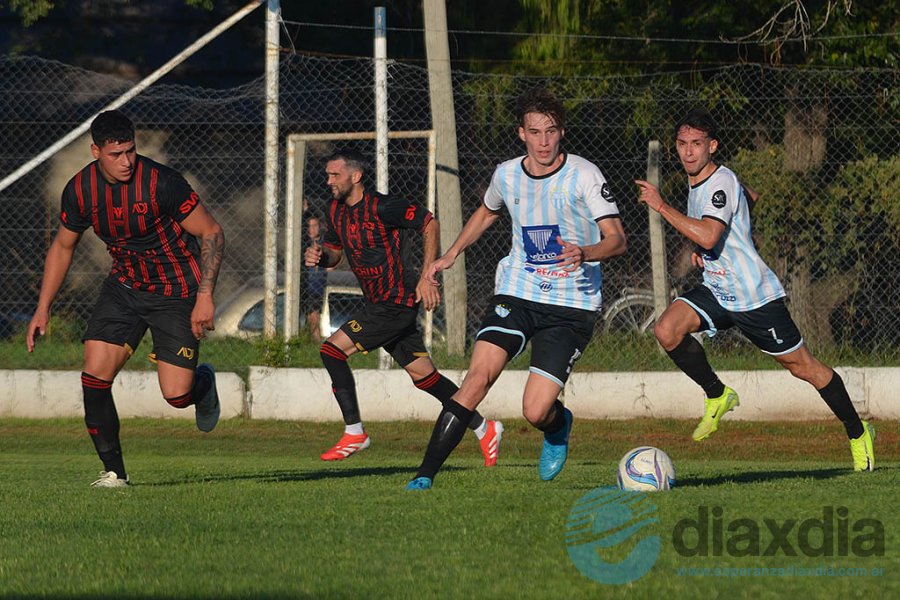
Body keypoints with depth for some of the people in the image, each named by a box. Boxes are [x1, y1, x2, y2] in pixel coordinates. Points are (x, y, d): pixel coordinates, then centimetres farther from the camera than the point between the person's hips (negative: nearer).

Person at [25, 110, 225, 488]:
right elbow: (63, 247, 10)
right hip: (124, 286, 4)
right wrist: (43, 309, 6)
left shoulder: (160, 182, -23)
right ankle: (113, 471, -1)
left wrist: (205, 295, -21)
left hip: (175, 293, -4)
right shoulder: (80, 190, -8)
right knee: (95, 375, -14)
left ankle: (203, 381, 29)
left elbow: (211, 233, -14)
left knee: (176, 396, -9)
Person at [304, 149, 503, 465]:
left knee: (332, 349, -15)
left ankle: (354, 433, -7)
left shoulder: (381, 207, -17)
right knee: (423, 375, 11)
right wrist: (318, 256, -5)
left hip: (397, 304, -9)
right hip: (378, 305, 9)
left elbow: (429, 222, -13)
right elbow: (334, 252, 20)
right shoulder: (336, 209, 8)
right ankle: (484, 430, 20)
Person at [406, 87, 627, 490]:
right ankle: (425, 477, -17)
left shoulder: (583, 176, -10)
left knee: (536, 412, -11)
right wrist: (449, 256, 21)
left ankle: (559, 425, 29)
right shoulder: (506, 175, 4)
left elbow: (617, 239, -13)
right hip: (516, 294, 3)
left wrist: (584, 254, -33)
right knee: (478, 377, -19)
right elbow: (487, 212, 28)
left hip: (571, 306, -3)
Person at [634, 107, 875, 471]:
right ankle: (717, 396, 2)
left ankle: (858, 433, 22)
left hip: (755, 297, -8)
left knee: (801, 366, 4)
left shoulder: (721, 183, -20)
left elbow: (708, 236, -36)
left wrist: (662, 206, -32)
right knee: (667, 330, -18)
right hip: (715, 291, 8)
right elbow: (750, 197, 26)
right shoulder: (697, 181, 7)